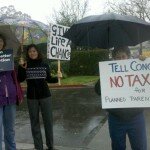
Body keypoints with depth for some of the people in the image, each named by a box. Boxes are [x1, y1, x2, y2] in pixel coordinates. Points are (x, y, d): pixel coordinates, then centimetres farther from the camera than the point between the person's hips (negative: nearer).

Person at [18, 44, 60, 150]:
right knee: (34, 122, 5)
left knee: (48, 120, 2)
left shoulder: (44, 65, 3)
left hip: (45, 95, 0)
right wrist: (21, 68, -21)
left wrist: (57, 79, -5)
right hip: (31, 97, 0)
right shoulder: (25, 65, 1)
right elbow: (21, 79, -10)